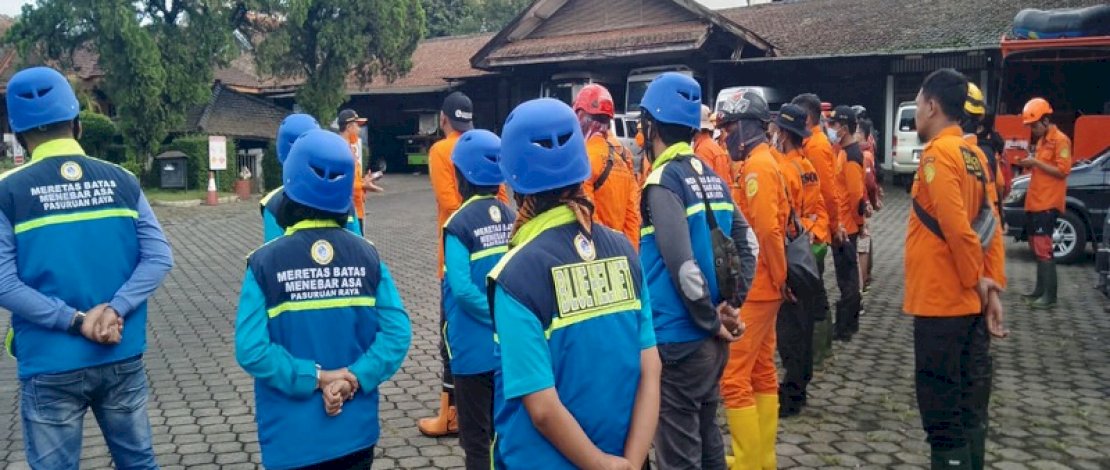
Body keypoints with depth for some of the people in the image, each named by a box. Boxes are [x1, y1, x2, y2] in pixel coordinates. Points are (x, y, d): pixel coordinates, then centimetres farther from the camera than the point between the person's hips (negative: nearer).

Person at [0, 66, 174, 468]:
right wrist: (115, 308, -13)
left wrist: (75, 321, -12)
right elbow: (159, 258, -6)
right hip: (123, 357, 2)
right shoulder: (121, 180, 0)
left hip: (50, 366, -2)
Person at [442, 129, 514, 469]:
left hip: (474, 348, -5)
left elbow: (462, 289, -23)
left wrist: (496, 318, -12)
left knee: (476, 440, 7)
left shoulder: (459, 224, -15)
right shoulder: (512, 219, 1)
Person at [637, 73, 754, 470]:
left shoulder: (664, 180, -15)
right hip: (711, 340, 8)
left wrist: (711, 322, -12)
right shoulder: (712, 177, 8)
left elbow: (683, 264, -23)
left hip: (678, 340, -8)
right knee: (706, 437, 21)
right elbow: (746, 242, 10)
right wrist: (731, 304, 6)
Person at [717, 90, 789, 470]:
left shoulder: (756, 166, -16)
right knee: (762, 373, 15)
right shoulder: (763, 162, 14)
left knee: (733, 377, -5)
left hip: (754, 290, -10)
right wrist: (778, 280, 10)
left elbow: (768, 231, -23)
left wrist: (780, 279, -13)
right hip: (762, 288, 10)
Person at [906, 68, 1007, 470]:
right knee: (969, 407, 16)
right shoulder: (972, 155, 12)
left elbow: (957, 228, -22)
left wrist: (976, 280, -10)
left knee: (943, 414, -1)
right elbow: (990, 225, 9)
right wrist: (992, 285, 7)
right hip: (969, 301, 9)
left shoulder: (938, 153, -15)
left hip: (940, 302, -9)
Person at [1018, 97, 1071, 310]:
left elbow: (1062, 170, -16)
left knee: (1043, 248, -12)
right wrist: (1029, 164, 7)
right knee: (1037, 246, 13)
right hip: (1035, 202, 9)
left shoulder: (1060, 140, -9)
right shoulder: (1040, 140, 18)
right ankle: (1040, 290, 21)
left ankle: (1050, 296, -10)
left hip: (1048, 203, -9)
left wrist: (1035, 162, -18)